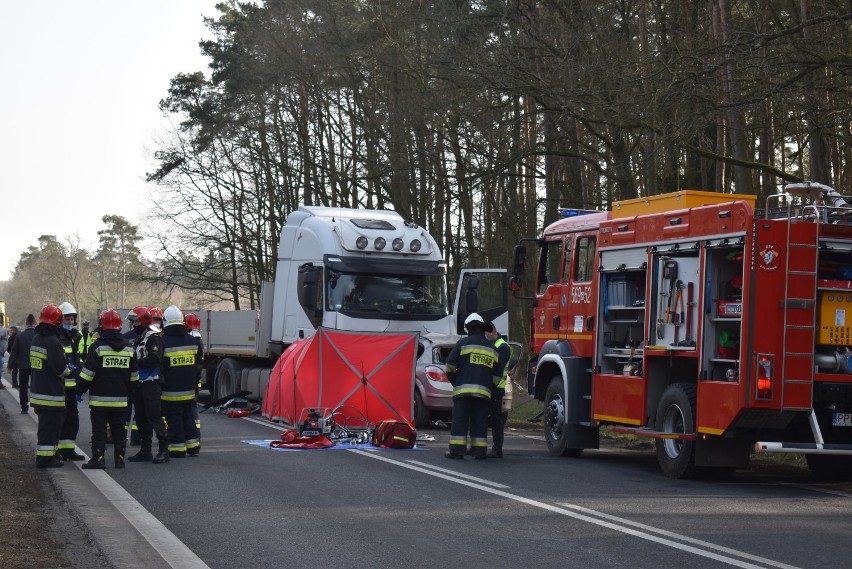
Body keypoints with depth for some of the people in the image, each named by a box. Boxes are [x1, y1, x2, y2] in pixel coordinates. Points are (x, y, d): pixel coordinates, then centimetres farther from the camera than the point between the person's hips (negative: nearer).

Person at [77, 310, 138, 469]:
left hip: (100, 399, -4)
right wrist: (131, 392, 22)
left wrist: (80, 390, -1)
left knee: (99, 431, 1)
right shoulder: (128, 348, 5)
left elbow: (87, 374, -11)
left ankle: (98, 458, 1)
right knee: (119, 430, 11)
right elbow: (134, 376, 12)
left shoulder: (98, 347, -10)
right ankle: (119, 458, 12)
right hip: (120, 400, 4)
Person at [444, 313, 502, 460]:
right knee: (479, 421, 6)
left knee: (460, 420, -2)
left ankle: (457, 450, -6)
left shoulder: (463, 343, 1)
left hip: (463, 389, -3)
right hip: (483, 391, 3)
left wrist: (454, 381, 13)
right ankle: (479, 451, 3)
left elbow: (450, 366, -1)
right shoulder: (492, 348, 15)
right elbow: (497, 375, 13)